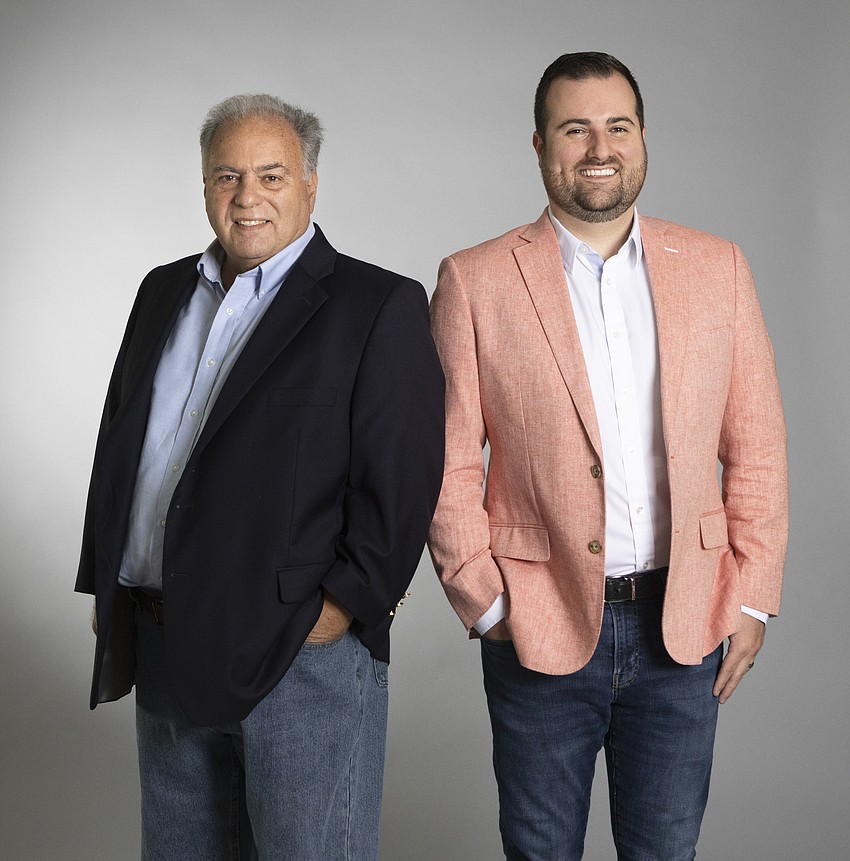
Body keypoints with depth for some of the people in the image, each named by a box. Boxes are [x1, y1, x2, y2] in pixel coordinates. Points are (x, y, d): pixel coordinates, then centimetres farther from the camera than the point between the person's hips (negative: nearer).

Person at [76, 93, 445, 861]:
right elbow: (118, 445, 17)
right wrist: (104, 586, 13)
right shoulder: (165, 293, 13)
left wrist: (341, 608, -16)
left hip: (302, 652, -6)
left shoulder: (379, 306, -7)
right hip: (162, 650, 6)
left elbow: (401, 481, -13)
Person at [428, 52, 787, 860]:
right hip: (542, 629, -1)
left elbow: (756, 446, 5)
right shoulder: (475, 281, -4)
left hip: (685, 625, 2)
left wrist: (752, 597, 2)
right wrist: (484, 603, -7)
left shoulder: (716, 268, 3)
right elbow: (447, 462, -3)